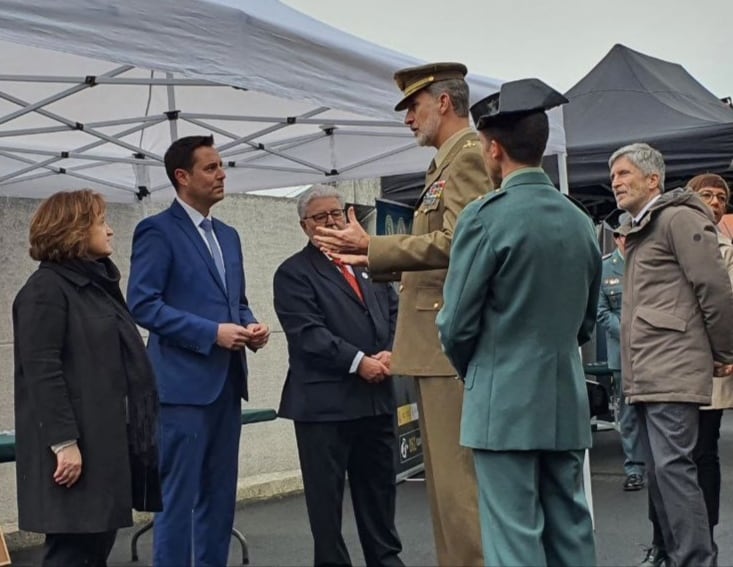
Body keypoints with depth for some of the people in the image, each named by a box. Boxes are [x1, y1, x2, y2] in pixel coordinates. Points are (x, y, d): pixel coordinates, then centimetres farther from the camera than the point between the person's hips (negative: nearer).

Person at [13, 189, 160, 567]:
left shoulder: (99, 284, 18)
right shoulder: (45, 289, -9)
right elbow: (42, 372, -17)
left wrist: (135, 432, 17)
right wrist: (64, 442, -22)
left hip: (107, 441, 9)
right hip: (77, 446, -9)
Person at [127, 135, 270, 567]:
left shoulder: (228, 235, 17)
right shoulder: (157, 231, -6)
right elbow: (143, 304, -14)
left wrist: (251, 325, 1)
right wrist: (212, 333, -18)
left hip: (227, 381, 8)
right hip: (184, 383, -8)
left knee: (221, 495, 12)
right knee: (179, 496, -4)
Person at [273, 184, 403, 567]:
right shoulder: (294, 272, -3)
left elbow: (394, 315, 12)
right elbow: (308, 332, -13)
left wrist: (389, 353, -6)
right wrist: (358, 361, -18)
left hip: (377, 397, 5)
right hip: (325, 401, -5)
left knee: (379, 487, 14)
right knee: (326, 493, 3)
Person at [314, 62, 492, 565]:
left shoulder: (470, 154, -10)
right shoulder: (449, 162, 21)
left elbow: (455, 242, -21)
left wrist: (371, 247, -15)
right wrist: (373, 260, 14)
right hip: (441, 342, 11)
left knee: (461, 482, -8)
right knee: (447, 481, 14)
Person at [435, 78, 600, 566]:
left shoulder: (486, 216, -11)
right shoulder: (580, 221, 8)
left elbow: (457, 323, -8)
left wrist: (472, 372, 10)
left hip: (505, 403, -6)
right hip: (568, 403, 6)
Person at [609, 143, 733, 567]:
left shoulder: (679, 218, -6)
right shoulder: (638, 231, 22)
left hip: (673, 372, -9)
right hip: (644, 376, 9)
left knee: (672, 466, -12)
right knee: (658, 472, 9)